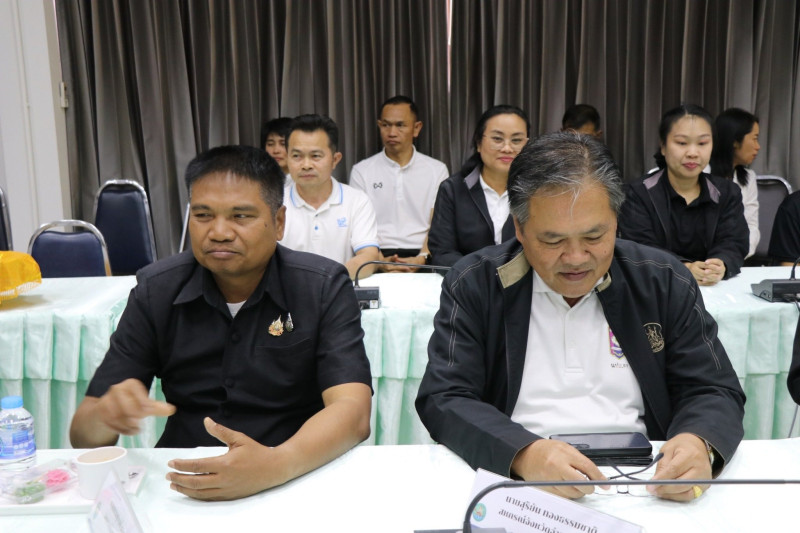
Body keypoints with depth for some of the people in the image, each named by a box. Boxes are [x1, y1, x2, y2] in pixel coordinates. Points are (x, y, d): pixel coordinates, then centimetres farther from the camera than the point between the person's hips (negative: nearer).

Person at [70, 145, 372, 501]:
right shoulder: (156, 290, -1)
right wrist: (106, 414, -25)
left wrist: (275, 464, -37)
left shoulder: (323, 287, -7)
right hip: (181, 487, 2)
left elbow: (352, 412, -18)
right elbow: (83, 436, -1)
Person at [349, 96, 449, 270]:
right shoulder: (361, 171, 9)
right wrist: (380, 261, -17)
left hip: (421, 257, 1)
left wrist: (421, 259, -16)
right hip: (379, 254, -1)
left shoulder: (437, 170, 11)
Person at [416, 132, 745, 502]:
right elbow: (443, 400, -8)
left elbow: (715, 393, 4)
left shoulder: (664, 282, 3)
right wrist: (523, 452, -27)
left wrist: (698, 444, -20)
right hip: (516, 484, -1)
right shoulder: (473, 285, -2)